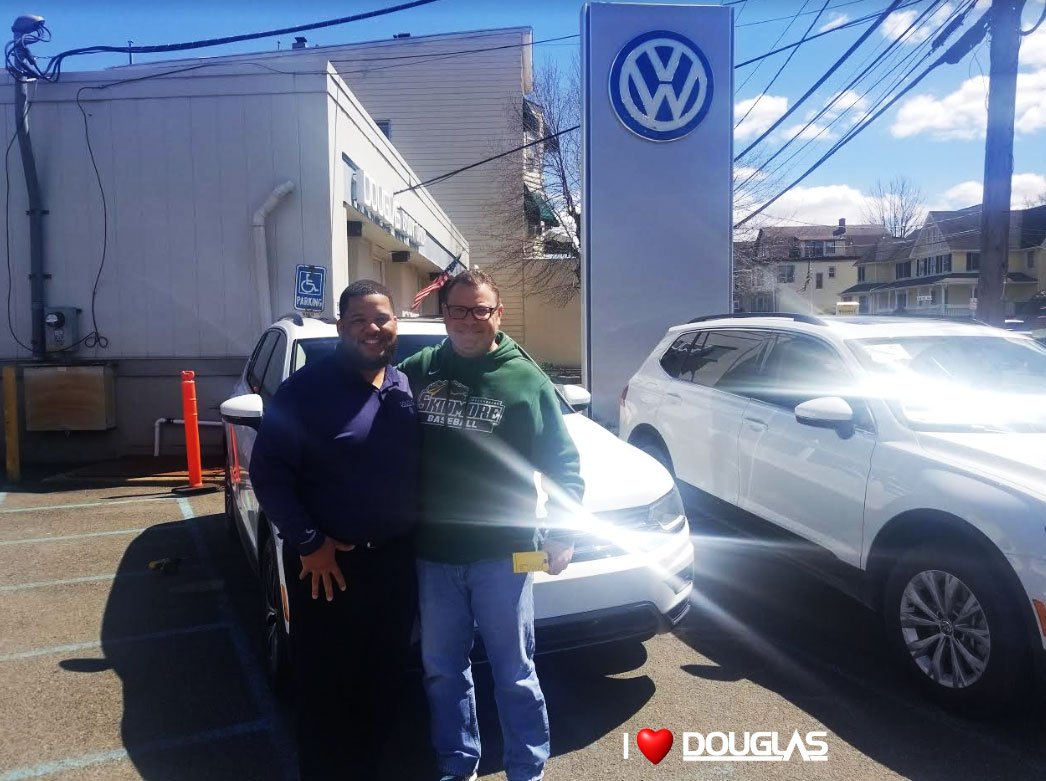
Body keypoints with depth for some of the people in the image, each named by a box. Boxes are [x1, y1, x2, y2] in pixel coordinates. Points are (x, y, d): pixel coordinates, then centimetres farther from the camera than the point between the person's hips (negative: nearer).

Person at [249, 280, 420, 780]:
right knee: (325, 685, 9)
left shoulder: (408, 389, 6)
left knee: (383, 678, 19)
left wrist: (420, 531, 4)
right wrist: (308, 543, -17)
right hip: (326, 561, -5)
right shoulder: (307, 388, -11)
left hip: (398, 558, 5)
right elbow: (267, 471, -14)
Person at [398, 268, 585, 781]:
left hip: (501, 551, -3)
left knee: (513, 669, 10)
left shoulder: (525, 380, -3)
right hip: (432, 551, 3)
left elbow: (564, 462, 0)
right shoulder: (415, 372, 3)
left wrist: (563, 531, -6)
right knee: (442, 669, 16)